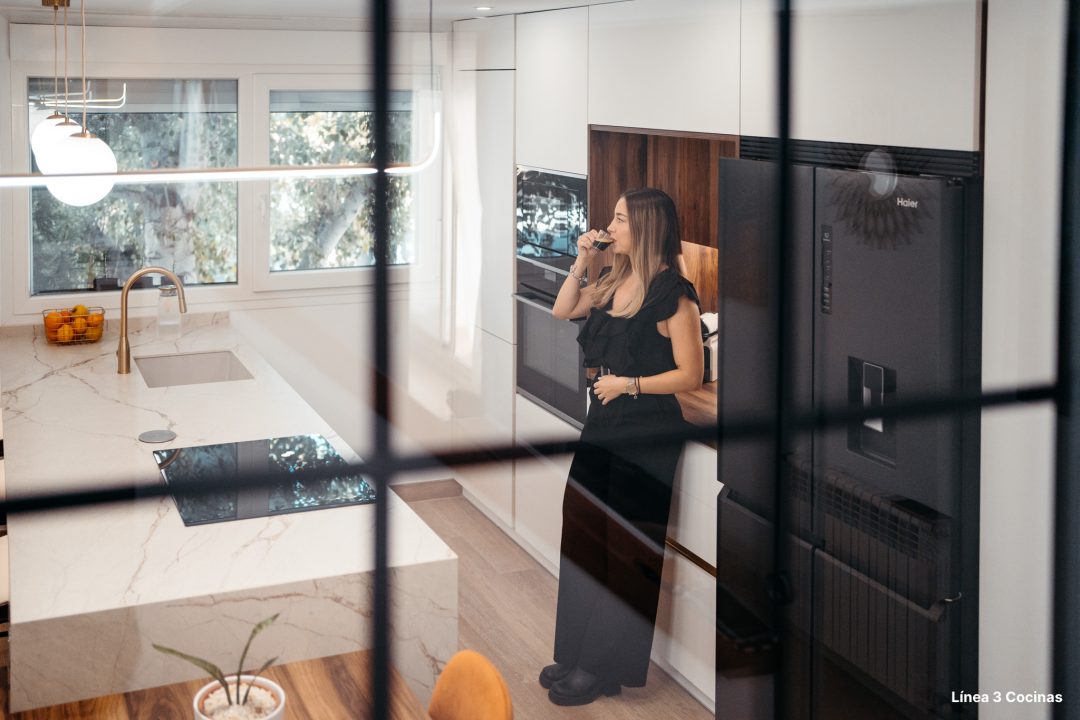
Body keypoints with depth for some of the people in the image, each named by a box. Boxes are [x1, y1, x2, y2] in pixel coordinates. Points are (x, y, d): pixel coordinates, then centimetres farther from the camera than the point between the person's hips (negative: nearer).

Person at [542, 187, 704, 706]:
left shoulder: (672, 294, -14)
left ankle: (608, 668, 14)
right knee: (582, 539, 13)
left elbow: (690, 375, -14)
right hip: (603, 424, 8)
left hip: (646, 434, -8)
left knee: (626, 551, 2)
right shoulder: (612, 283, 8)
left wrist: (629, 384, -18)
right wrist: (581, 263, 7)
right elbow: (561, 311, 19)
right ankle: (580, 654, 26)